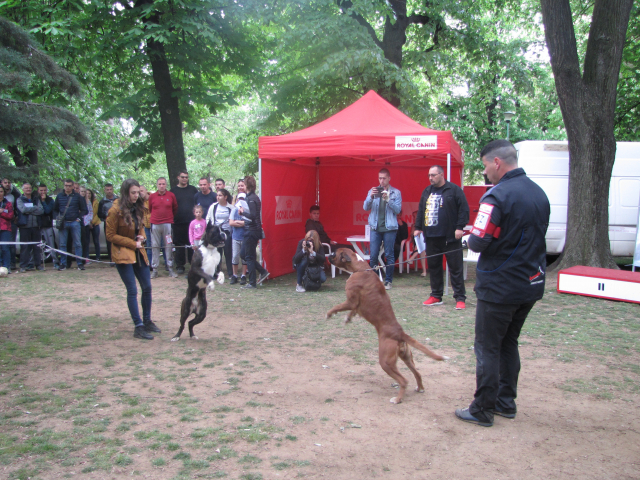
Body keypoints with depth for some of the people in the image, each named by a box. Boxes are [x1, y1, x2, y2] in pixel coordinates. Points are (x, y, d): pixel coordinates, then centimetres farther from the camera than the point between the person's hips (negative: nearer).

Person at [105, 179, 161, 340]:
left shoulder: (138, 208, 7)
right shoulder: (116, 210, -14)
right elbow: (110, 235, -10)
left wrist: (142, 237, 0)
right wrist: (132, 243, -14)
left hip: (138, 252, 7)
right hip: (122, 253, -7)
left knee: (147, 287, 9)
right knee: (132, 290, -7)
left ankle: (147, 321, 24)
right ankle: (138, 327, -2)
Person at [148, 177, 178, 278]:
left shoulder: (171, 195, 3)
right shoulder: (152, 196, 3)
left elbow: (175, 208, 14)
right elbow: (149, 209, 14)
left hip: (167, 224, -1)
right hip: (155, 224, 1)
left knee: (168, 246, 0)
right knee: (155, 247, 3)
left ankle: (170, 269, 6)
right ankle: (154, 270, 8)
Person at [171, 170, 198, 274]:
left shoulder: (193, 189, 9)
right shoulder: (173, 190, 6)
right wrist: (172, 218, -1)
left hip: (191, 221, 1)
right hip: (178, 222, -1)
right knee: (179, 245, 2)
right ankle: (179, 266, 10)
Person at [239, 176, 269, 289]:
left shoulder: (251, 199, -16)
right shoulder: (255, 197, 13)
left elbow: (253, 215, -25)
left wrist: (242, 211, -12)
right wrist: (243, 211, 6)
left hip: (251, 231, -9)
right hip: (255, 230, 9)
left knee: (249, 256, -2)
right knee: (245, 254, 16)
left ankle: (252, 283, 5)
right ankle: (263, 272, 19)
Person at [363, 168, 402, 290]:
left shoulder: (396, 192, 5)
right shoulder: (373, 191, 11)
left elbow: (398, 210, -3)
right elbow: (366, 207, 3)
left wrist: (388, 200, -16)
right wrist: (371, 197, -15)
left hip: (389, 228, -1)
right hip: (375, 227, 2)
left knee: (389, 255, 2)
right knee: (373, 255, 0)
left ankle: (388, 281, 9)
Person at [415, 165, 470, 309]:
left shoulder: (454, 189, -4)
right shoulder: (427, 192, 15)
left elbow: (464, 209, -7)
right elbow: (421, 211, 20)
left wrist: (460, 227, -14)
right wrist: (418, 227, 14)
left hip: (450, 237, -6)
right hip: (432, 237, 6)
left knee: (455, 268, -2)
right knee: (433, 267, 10)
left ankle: (460, 297, 4)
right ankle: (436, 296, 21)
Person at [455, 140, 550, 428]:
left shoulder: (498, 196, -20)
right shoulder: (539, 193, 7)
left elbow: (478, 242, -22)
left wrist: (470, 238, -1)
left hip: (499, 287, -8)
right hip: (531, 285, 8)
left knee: (488, 348, 4)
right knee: (509, 344, 20)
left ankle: (482, 411, 13)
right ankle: (506, 402, 29)